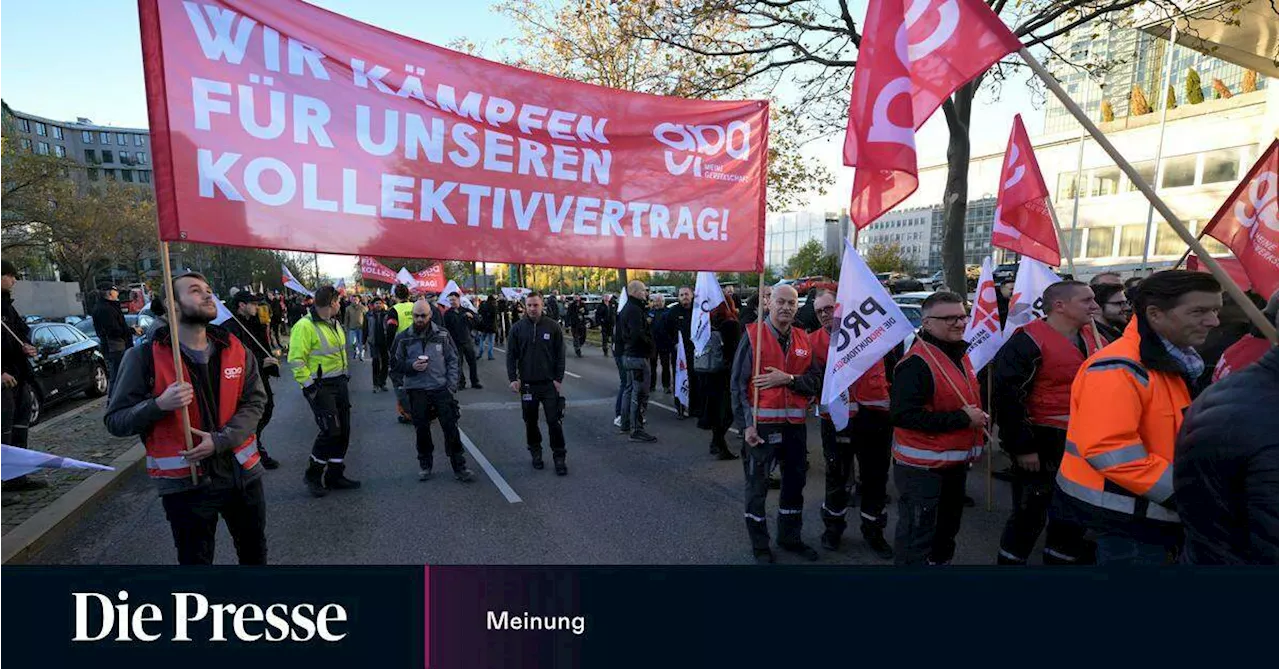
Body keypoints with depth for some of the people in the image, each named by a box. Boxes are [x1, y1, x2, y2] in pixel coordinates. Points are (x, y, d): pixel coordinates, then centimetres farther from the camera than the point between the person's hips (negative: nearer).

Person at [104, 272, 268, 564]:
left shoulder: (235, 349, 0)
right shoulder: (144, 357, -10)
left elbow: (254, 402, -2)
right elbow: (115, 421, -6)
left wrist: (220, 440, -17)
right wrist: (159, 405, -25)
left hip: (242, 472, 3)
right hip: (185, 482, -3)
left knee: (255, 552, 21)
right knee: (195, 560, 17)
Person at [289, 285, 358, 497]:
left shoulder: (334, 324, 13)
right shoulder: (305, 326, -15)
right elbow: (296, 360, -17)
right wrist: (309, 386, -19)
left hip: (339, 384, 9)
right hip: (320, 387, -9)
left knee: (343, 430, 9)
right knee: (330, 430, -11)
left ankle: (335, 475, 21)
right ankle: (312, 475, 10)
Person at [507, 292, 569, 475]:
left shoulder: (553, 327, -2)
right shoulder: (517, 328, 1)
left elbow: (560, 355, 0)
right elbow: (511, 355, 3)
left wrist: (558, 378, -6)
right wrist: (513, 378, -6)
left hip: (549, 383, -1)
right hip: (527, 384, 2)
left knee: (554, 422, 0)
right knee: (531, 421, 13)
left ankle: (559, 457, 11)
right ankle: (535, 452, 31)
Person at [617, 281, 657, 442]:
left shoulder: (625, 309, 16)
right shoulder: (635, 310, -17)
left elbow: (620, 333, 21)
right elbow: (638, 334, -27)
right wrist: (650, 344, -12)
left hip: (628, 355, 11)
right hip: (639, 356, -11)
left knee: (629, 389, 20)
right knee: (640, 394, -6)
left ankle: (625, 423, 31)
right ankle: (636, 430, -2)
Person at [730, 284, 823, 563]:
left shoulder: (804, 340, 7)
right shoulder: (753, 335, -7)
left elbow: (816, 381, 3)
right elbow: (738, 384, -10)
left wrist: (789, 379, -16)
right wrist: (746, 424, -15)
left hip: (795, 425, 5)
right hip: (760, 425, -5)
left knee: (794, 483, 18)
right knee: (757, 486, 6)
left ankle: (790, 537, 38)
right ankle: (760, 546, 23)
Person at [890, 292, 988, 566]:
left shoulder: (959, 354, 9)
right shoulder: (917, 363, -23)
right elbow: (903, 415, -31)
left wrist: (978, 417, 5)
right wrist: (962, 419, -25)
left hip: (955, 463, 10)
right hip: (922, 468, -10)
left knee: (947, 529, 25)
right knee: (916, 537, -1)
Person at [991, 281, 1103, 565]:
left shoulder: (1092, 337, 9)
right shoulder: (1029, 342, -18)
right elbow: (1007, 395, -21)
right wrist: (1021, 446, -21)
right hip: (1043, 444, -8)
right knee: (1030, 514, 2)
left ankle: (1064, 558, 36)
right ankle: (1010, 561, 20)